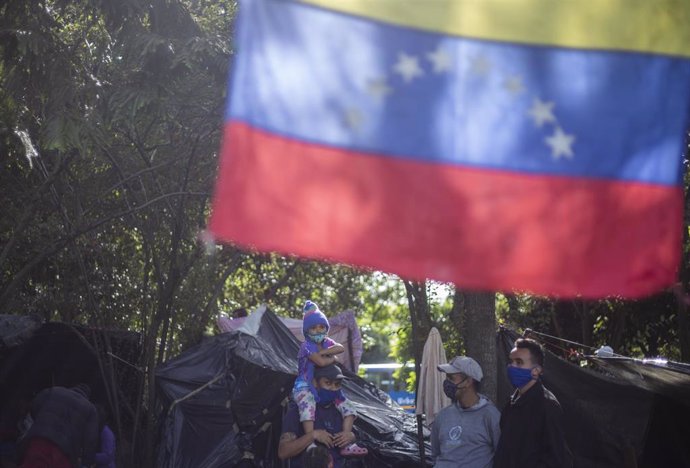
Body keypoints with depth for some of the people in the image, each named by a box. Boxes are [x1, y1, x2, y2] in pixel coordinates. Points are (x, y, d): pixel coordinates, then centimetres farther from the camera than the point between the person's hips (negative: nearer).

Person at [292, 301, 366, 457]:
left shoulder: (327, 342, 7)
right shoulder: (307, 346, -13)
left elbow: (340, 348, -15)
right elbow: (321, 362, -28)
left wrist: (322, 352, -21)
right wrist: (333, 358, -9)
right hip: (305, 387, -7)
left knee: (348, 408, -5)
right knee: (308, 405, -39)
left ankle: (346, 444, -12)